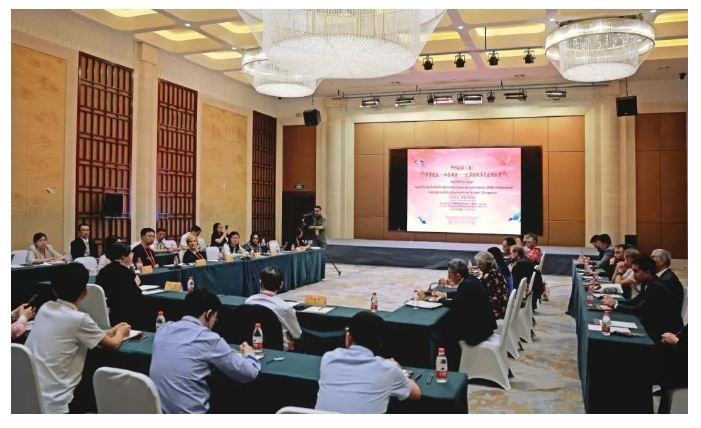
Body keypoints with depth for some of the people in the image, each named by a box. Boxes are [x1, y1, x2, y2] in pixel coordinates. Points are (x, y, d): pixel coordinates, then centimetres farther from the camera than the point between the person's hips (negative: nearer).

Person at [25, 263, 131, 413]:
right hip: (53, 405, -7)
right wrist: (120, 332, 20)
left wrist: (110, 331, 26)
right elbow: (113, 344, -2)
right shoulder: (79, 319, -16)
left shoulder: (45, 308, 3)